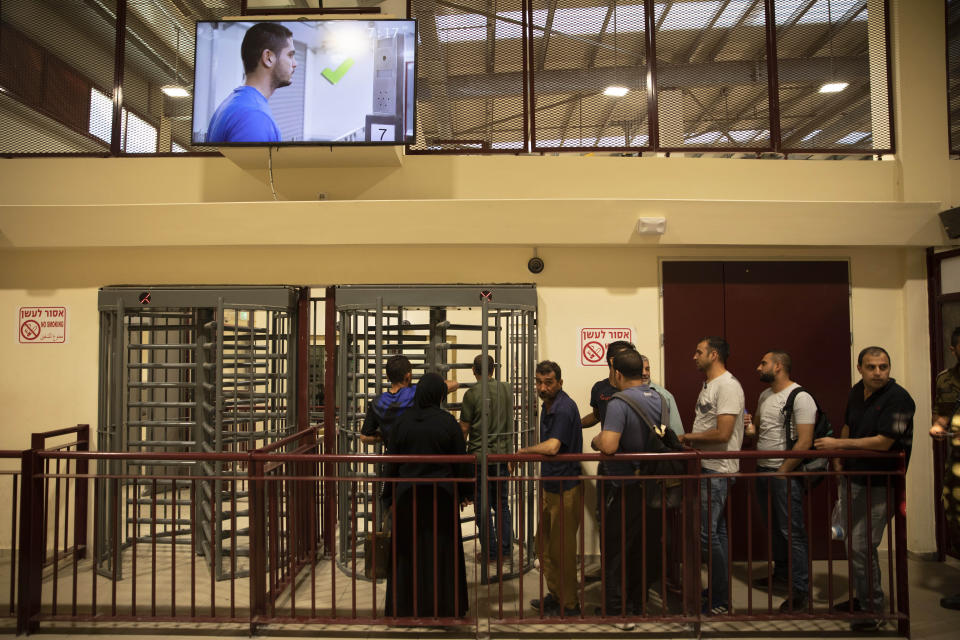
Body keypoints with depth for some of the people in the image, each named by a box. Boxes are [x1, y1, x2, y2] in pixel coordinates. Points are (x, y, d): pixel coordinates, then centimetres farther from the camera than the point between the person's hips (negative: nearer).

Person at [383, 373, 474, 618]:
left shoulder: (402, 422, -5)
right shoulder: (448, 422, -9)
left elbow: (392, 463, 1)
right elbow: (461, 460, -3)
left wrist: (390, 496, 11)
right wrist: (465, 492, 9)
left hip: (408, 495, 1)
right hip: (442, 496, -1)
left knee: (408, 552, 12)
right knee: (441, 551, 9)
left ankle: (406, 607, 21)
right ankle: (443, 605, 18)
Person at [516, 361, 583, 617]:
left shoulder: (565, 408, -20)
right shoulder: (548, 406, 11)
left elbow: (552, 447, -29)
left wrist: (525, 450, -14)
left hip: (566, 488, -10)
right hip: (550, 486, 10)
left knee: (562, 549, 2)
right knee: (543, 543, 18)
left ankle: (569, 605, 17)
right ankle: (555, 594, 33)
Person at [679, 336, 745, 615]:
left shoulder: (728, 385, -17)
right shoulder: (709, 385, 15)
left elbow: (722, 434, -24)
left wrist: (687, 437, -13)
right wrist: (689, 441, 4)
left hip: (718, 471, -10)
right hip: (707, 467, 10)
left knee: (707, 533, -6)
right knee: (716, 531, 16)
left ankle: (720, 600, 6)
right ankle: (717, 589, 27)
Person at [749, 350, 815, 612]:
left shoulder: (800, 398, -13)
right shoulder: (764, 396, 13)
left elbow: (805, 442, -18)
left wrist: (781, 472, -16)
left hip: (785, 474, -8)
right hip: (762, 470, 8)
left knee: (792, 531, -3)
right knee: (773, 528, 17)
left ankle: (800, 589, 5)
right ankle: (781, 573, 32)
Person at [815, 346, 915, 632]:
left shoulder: (899, 399, -17)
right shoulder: (857, 392, 6)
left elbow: (883, 442, -23)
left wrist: (838, 444, -19)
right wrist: (838, 456, 9)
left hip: (879, 485, -8)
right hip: (854, 478, 8)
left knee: (861, 546, -7)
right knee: (853, 541, 16)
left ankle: (874, 610, 8)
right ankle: (862, 598, 32)